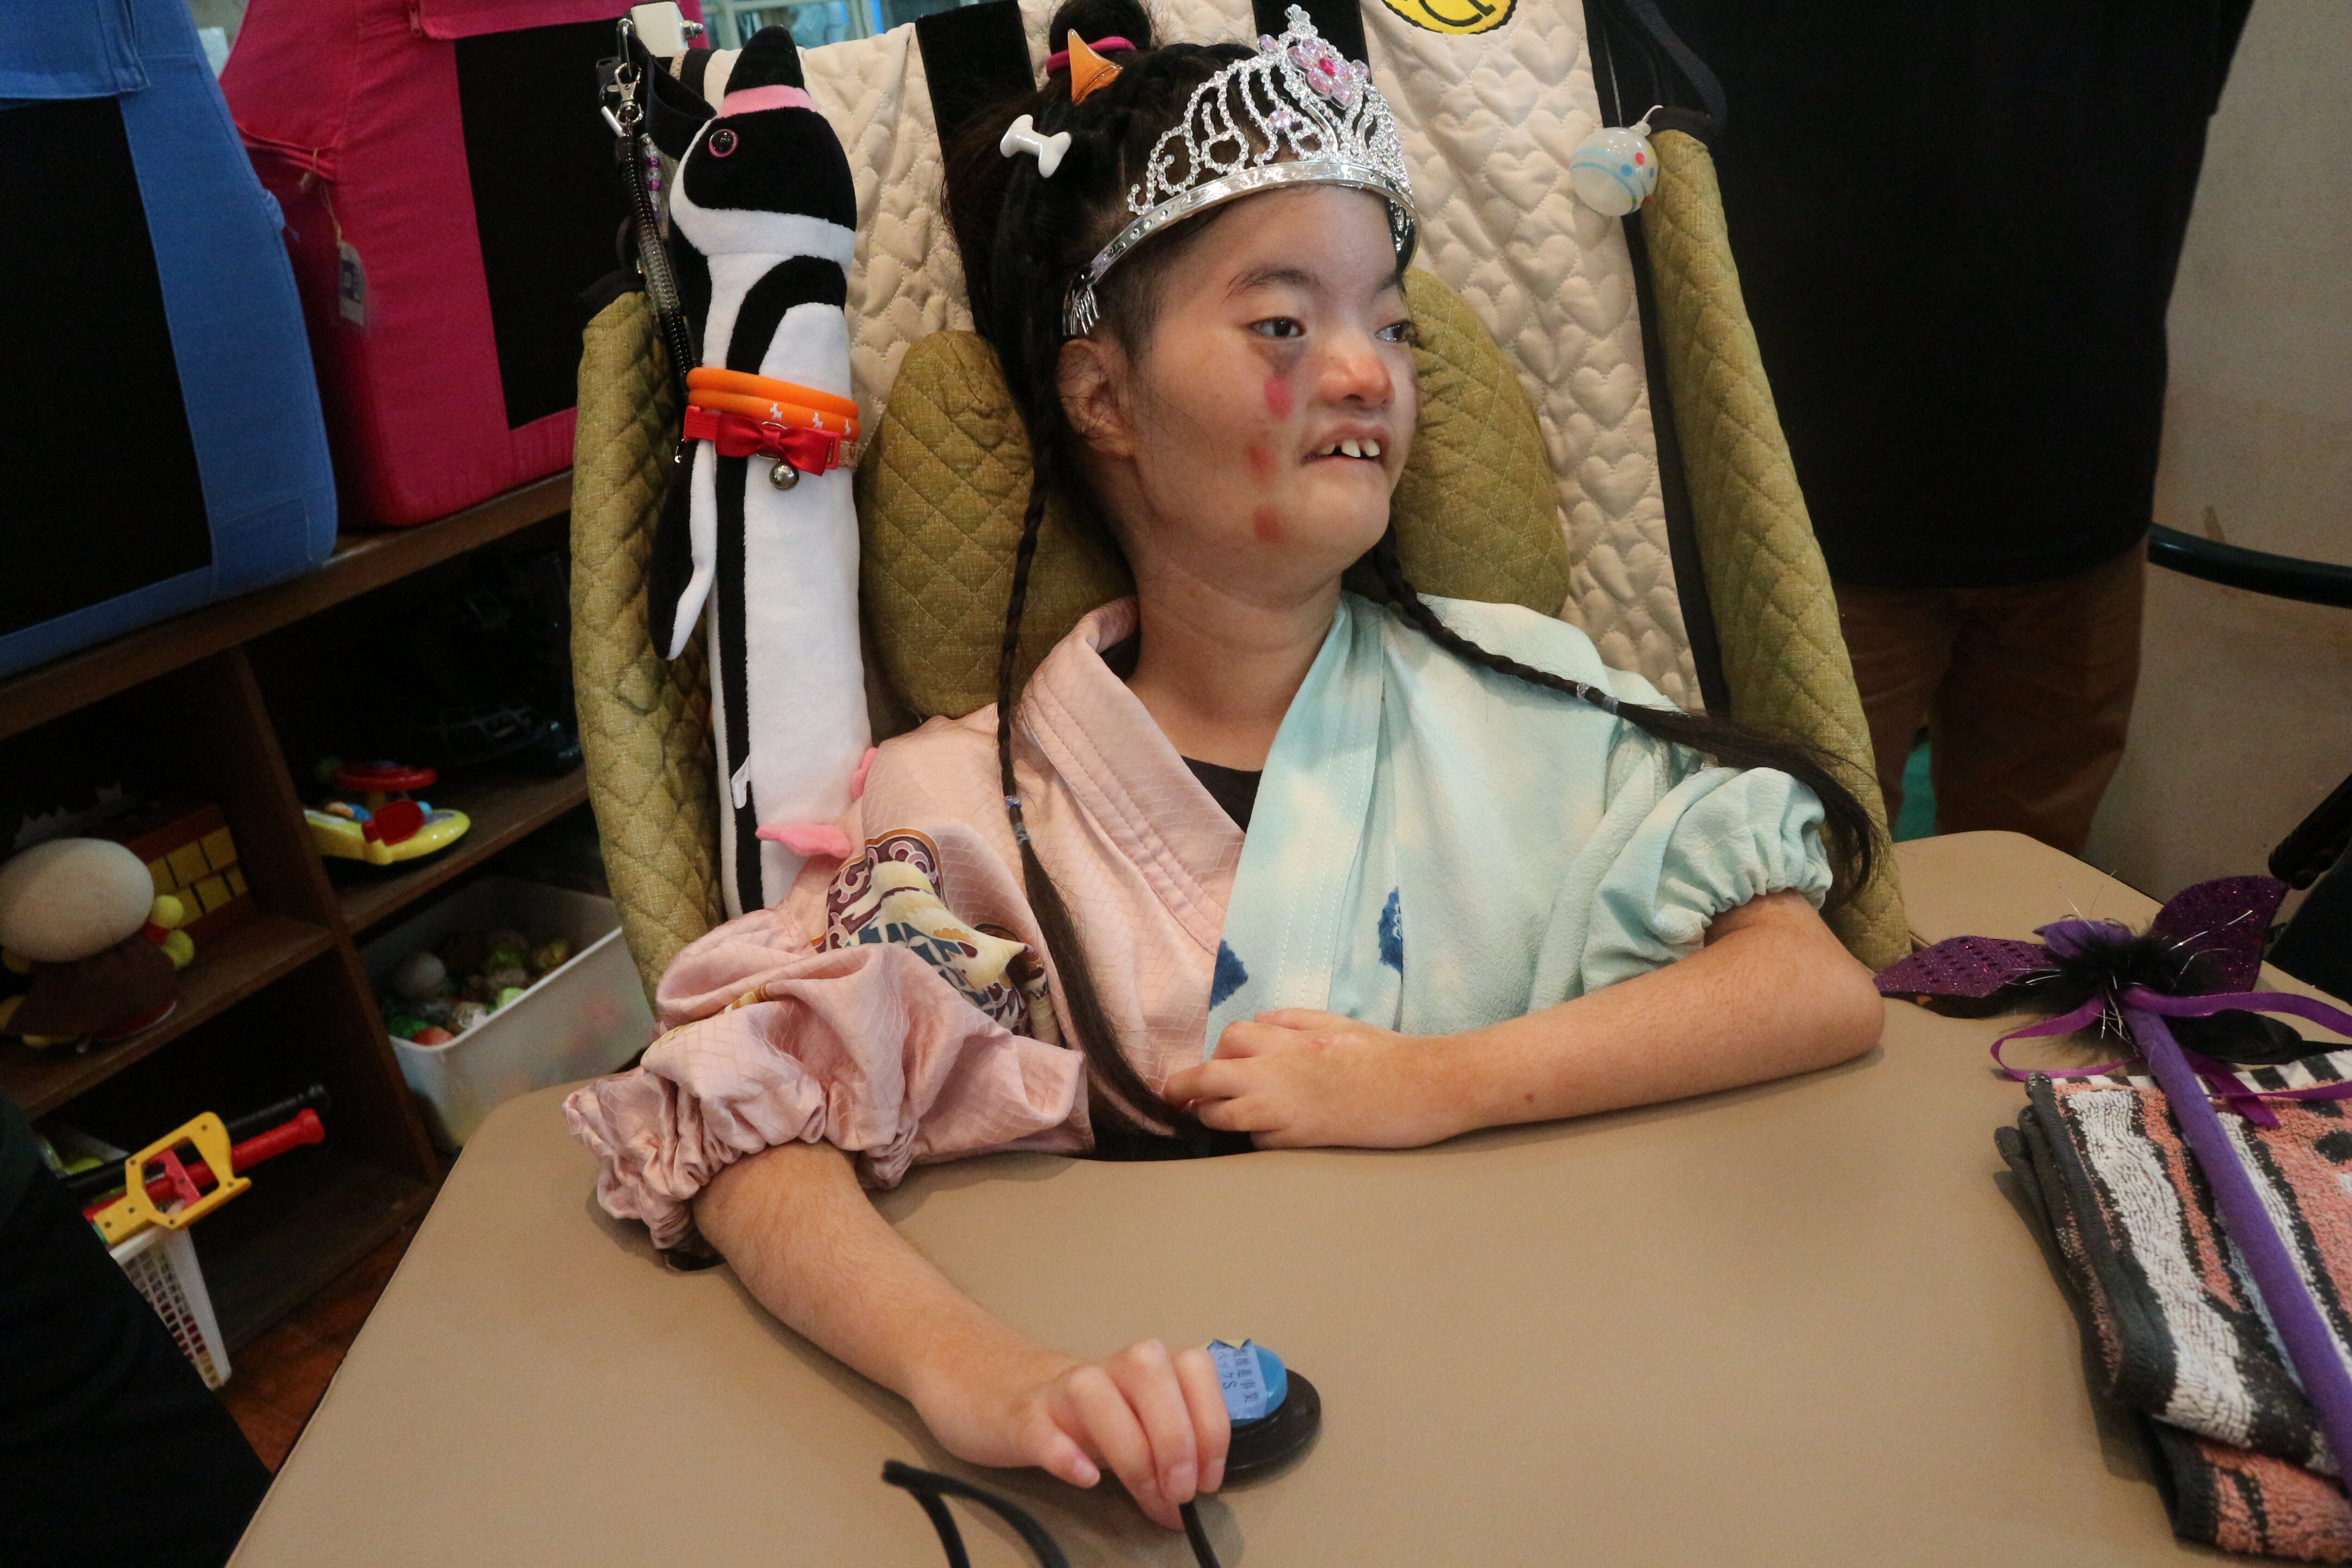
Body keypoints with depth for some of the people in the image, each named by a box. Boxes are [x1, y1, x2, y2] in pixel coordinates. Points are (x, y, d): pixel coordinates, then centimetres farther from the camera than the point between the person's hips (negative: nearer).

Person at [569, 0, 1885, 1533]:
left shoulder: (1512, 689, 2)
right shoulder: (981, 807, -4)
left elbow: (1827, 988, -6)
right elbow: (746, 1133, -15)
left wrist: (1427, 1085, -18)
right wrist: (975, 1370, -34)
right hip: (1204, 1440, -1)